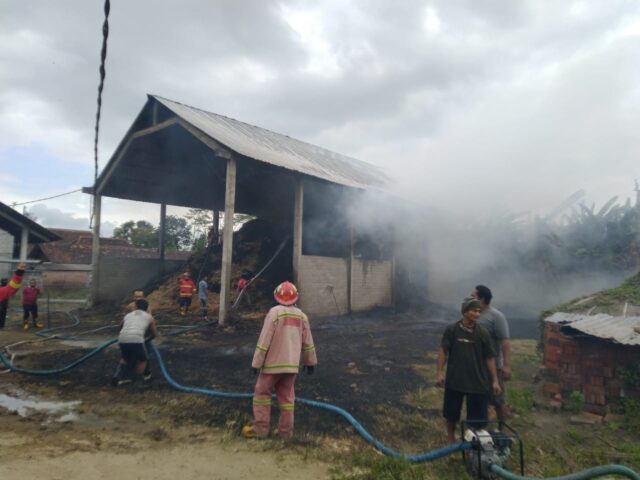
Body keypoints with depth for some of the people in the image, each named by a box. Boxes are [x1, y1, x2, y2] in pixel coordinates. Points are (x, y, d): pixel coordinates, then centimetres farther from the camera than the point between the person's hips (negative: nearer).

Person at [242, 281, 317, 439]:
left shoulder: (274, 312, -12)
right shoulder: (301, 315, 4)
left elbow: (264, 339, -14)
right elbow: (307, 341, 10)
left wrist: (257, 362, -8)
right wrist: (310, 361, 21)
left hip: (273, 362, -5)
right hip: (291, 364, 5)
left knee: (262, 393, 10)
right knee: (286, 396, 14)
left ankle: (260, 428, 11)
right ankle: (286, 430, 17)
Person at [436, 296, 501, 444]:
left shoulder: (482, 332, -5)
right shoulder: (451, 329, -8)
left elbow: (490, 358, 1)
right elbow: (443, 351, -4)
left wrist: (494, 380, 0)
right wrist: (440, 372, -9)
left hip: (478, 381, 1)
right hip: (454, 379, 0)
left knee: (477, 417, 7)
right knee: (451, 413, 13)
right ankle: (451, 441, 34)